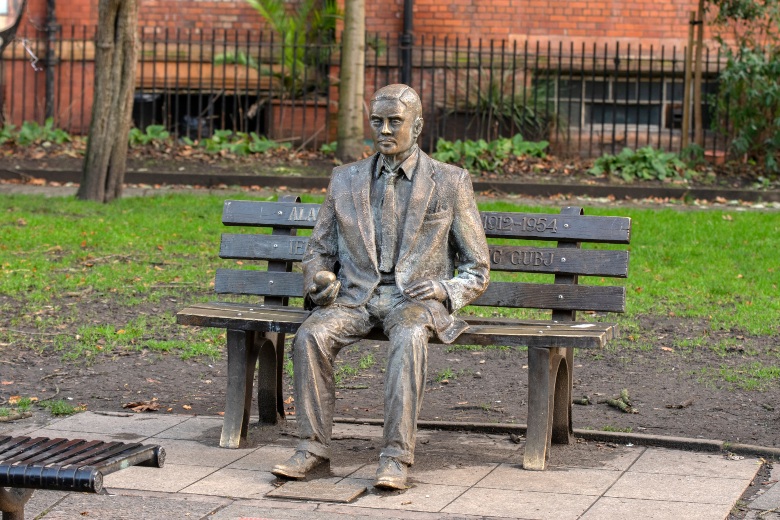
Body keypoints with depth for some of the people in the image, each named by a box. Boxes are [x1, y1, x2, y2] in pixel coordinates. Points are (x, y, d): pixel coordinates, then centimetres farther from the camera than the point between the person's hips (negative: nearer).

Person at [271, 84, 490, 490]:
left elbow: (476, 271, 8)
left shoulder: (451, 183, 7)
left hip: (414, 298, -3)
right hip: (355, 296, 3)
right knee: (310, 335, -29)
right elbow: (319, 250, 20)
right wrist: (319, 279, -4)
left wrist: (443, 289, -14)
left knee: (408, 338, -38)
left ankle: (396, 457, -39)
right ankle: (312, 448, -24)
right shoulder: (345, 179, 16)